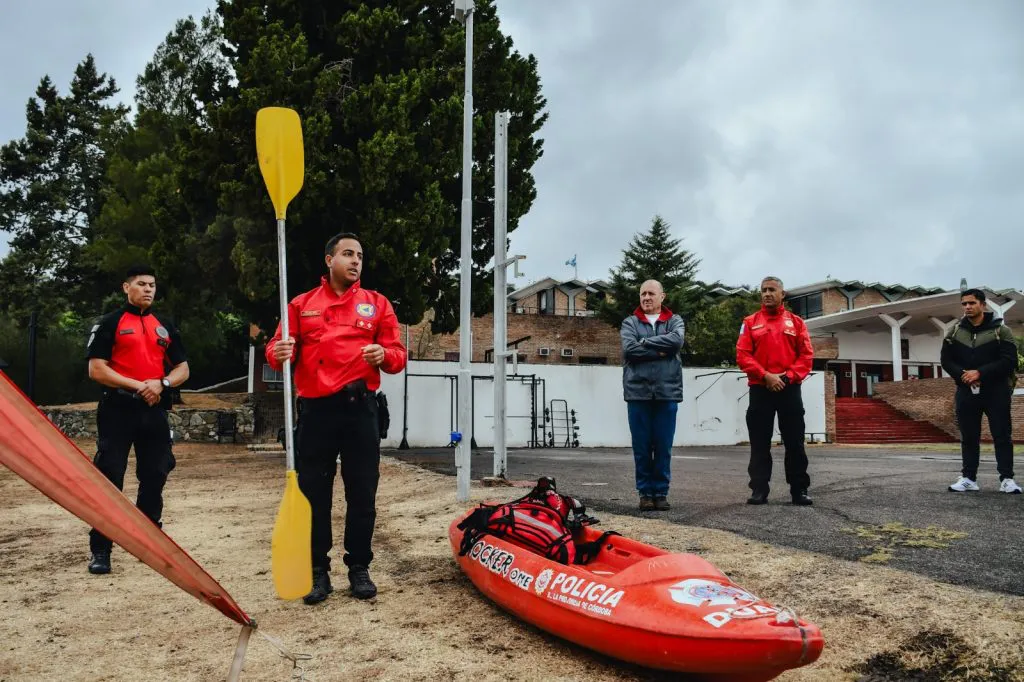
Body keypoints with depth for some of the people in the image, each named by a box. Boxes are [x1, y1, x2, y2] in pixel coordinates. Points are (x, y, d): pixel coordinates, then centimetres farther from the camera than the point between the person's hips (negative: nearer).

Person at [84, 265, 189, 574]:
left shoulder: (166, 326, 14)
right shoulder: (109, 323, 1)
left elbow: (183, 369, 12)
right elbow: (96, 369, -8)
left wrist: (161, 383, -8)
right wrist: (137, 385, -15)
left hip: (155, 412, 5)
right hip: (118, 410, -4)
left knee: (155, 478, 9)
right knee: (109, 479, -5)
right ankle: (100, 550, 2)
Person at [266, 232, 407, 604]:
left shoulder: (377, 304, 11)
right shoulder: (301, 304, 12)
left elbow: (398, 355, 7)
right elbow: (276, 348, 7)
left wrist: (384, 354, -15)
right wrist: (278, 354, -16)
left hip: (360, 409, 0)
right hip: (316, 410, 0)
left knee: (362, 494, 4)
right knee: (314, 493, 4)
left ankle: (359, 568, 18)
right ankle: (318, 571, 16)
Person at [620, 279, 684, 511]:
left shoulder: (674, 321, 11)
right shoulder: (630, 323, 9)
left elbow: (677, 340, -11)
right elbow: (629, 348, -9)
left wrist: (645, 343, -8)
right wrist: (659, 351, -9)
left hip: (667, 392, 0)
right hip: (638, 392, 0)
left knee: (664, 447, 4)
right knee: (642, 447, 3)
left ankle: (661, 492, 14)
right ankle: (645, 492, 13)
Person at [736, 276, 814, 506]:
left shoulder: (796, 322, 9)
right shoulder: (750, 322, 6)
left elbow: (806, 355, 4)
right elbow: (742, 355, -2)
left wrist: (788, 376, -11)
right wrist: (765, 375, -14)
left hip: (789, 389, 1)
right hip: (760, 390, 0)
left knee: (795, 443, 3)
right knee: (759, 444, 2)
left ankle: (799, 490, 11)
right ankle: (759, 490, 6)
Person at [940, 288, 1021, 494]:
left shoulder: (1000, 330, -2)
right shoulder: (954, 333, 7)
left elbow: (1009, 360, -10)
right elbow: (946, 360, 5)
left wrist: (980, 373, -20)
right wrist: (963, 375, -13)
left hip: (996, 392, -3)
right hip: (966, 392, 3)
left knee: (1002, 435, -1)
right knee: (969, 437, 5)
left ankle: (1007, 479, 4)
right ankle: (968, 478, 9)